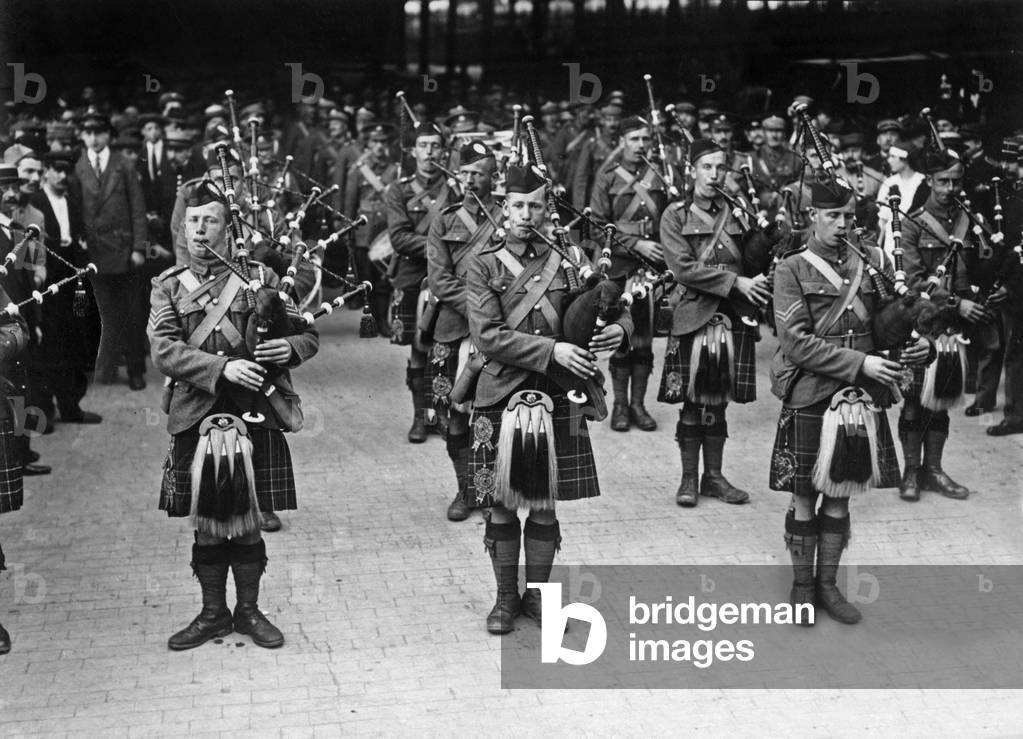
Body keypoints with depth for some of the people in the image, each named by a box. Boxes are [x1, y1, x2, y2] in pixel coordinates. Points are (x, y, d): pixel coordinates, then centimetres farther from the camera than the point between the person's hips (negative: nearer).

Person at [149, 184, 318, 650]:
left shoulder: (259, 277, 5)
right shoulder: (169, 287, 6)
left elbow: (309, 333, 6)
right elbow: (164, 351, -8)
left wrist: (288, 348, -18)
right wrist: (223, 368, -22)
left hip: (254, 417, -1)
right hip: (196, 418, 1)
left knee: (246, 522, 6)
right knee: (206, 523, 9)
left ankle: (248, 611, 23)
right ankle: (213, 614, 24)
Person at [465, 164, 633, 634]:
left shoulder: (566, 259, 4)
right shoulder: (484, 263, -2)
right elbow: (487, 335, -12)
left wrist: (619, 328, -17)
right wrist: (552, 351, -21)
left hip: (556, 399, 1)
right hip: (502, 396, -1)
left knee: (544, 505, 9)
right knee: (501, 505, 7)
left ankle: (537, 595, 24)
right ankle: (506, 598, 22)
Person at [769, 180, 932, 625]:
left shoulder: (872, 262, 7)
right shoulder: (792, 270, -5)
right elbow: (796, 343, -13)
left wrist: (918, 344, -8)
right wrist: (860, 363, -19)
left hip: (862, 399, 4)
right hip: (809, 400, -3)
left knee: (840, 497, 12)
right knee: (805, 499, 7)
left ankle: (828, 583, 25)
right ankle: (802, 585, 22)